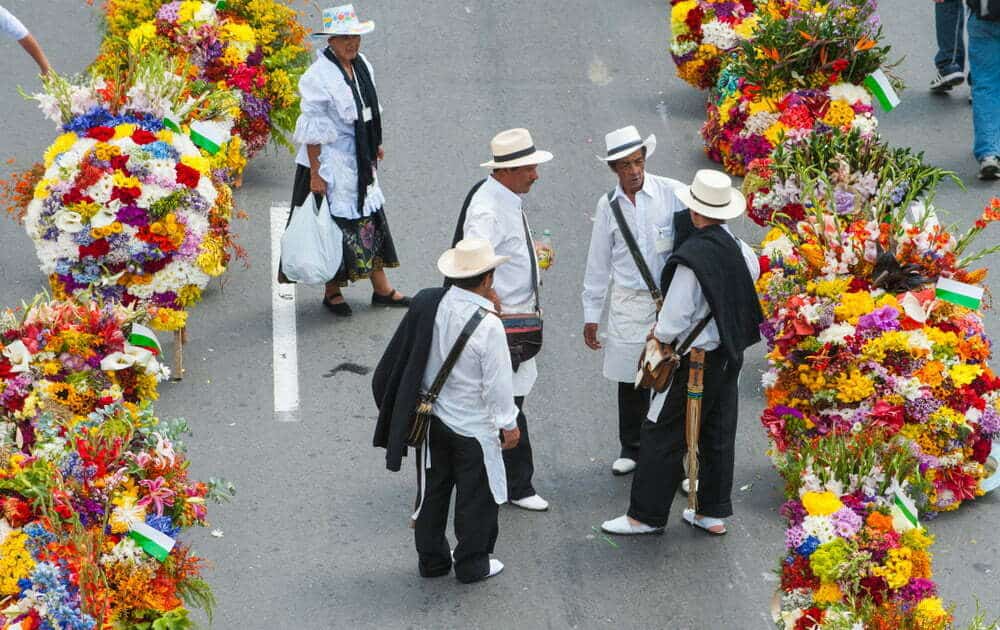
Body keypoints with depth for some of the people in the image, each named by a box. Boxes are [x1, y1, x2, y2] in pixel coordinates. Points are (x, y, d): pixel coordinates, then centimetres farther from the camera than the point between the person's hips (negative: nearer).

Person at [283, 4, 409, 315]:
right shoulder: (319, 77, -22)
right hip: (330, 160, -8)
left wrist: (376, 145, 23)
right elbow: (313, 131, -20)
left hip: (359, 159, 8)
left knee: (371, 219, 13)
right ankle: (332, 292, 18)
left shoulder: (362, 66, 3)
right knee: (335, 224, 3)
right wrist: (314, 173, -20)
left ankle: (381, 289, 23)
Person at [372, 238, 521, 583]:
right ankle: (471, 564, 25)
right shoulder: (487, 325, -26)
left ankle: (432, 558, 33)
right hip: (472, 425, -5)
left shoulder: (429, 305, -11)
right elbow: (498, 382, -19)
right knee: (476, 496, 13)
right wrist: (509, 423, -4)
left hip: (433, 417, 6)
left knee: (434, 490, 21)